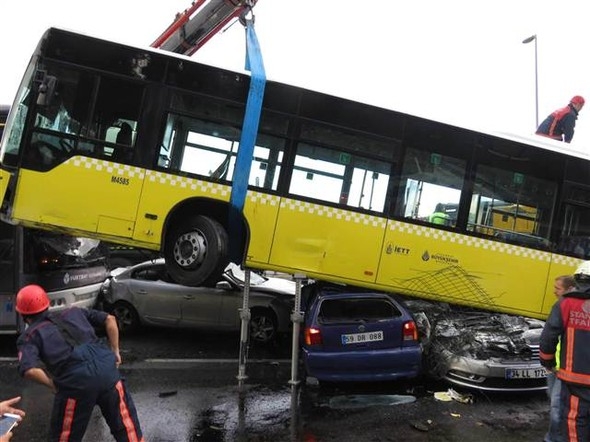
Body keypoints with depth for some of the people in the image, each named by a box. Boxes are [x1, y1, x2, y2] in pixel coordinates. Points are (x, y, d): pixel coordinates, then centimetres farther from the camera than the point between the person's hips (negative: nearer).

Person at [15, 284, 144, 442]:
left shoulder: (29, 335, 12)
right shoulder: (73, 312, 23)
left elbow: (29, 370, -7)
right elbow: (109, 319, 18)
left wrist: (52, 385, 8)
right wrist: (115, 351, 23)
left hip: (75, 381, -3)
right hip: (107, 368, 3)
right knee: (126, 427, 17)